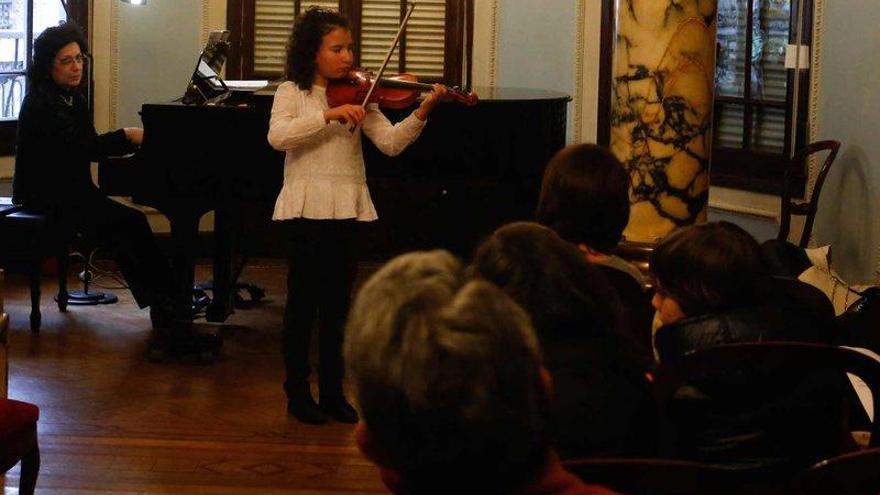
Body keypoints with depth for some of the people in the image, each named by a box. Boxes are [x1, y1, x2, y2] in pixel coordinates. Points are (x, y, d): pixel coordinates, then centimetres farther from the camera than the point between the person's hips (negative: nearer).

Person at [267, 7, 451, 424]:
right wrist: (329, 114, -27)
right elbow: (278, 136, -19)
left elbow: (390, 143, -2)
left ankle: (333, 393, 16)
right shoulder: (292, 92, 0)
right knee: (303, 302, 2)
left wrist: (421, 112, -17)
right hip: (306, 207, -3)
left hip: (347, 209, 3)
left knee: (337, 304, 7)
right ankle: (298, 393, 12)